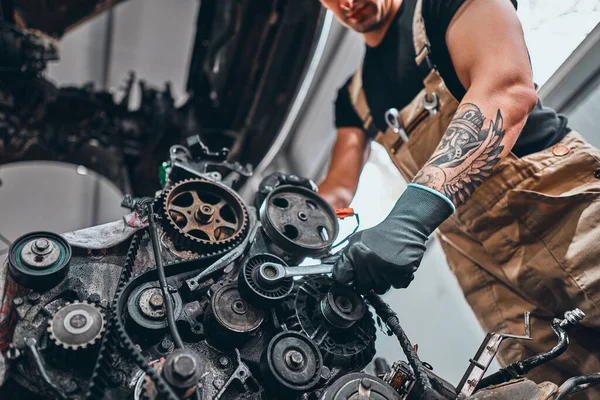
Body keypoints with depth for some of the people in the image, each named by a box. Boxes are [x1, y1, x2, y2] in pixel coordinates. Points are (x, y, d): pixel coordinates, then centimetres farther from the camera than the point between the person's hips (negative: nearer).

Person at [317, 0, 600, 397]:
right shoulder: (354, 97, 19)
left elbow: (510, 88, -16)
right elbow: (338, 190, 14)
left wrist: (413, 213, -29)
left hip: (564, 202, -4)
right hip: (480, 258, 5)